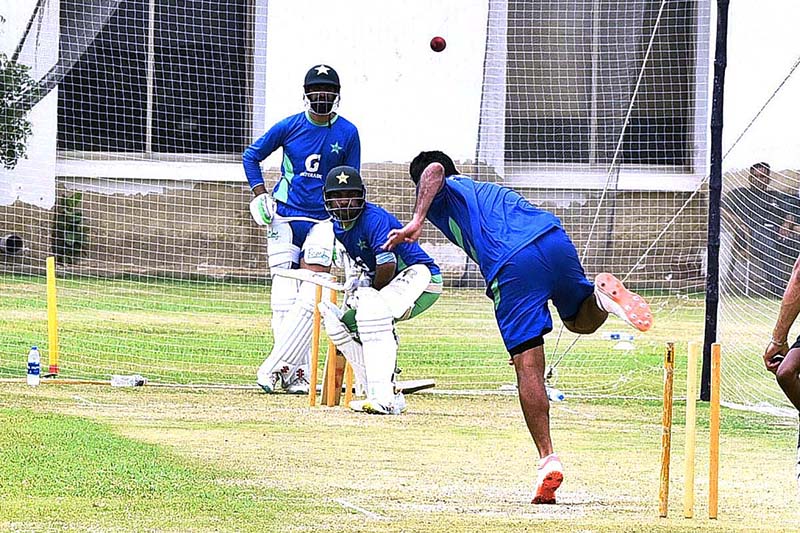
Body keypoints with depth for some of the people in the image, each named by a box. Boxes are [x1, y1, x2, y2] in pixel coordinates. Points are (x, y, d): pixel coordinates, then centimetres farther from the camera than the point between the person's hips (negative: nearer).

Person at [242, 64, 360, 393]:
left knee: (309, 296, -14)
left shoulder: (347, 133, -1)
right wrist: (259, 193, 2)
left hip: (323, 220, -1)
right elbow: (252, 155, 13)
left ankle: (275, 366, -10)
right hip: (285, 218, 1)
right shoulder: (290, 126, -1)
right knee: (284, 297, -4)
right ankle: (295, 373, -1)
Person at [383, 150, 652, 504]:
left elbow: (434, 170, -2)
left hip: (513, 266, -5)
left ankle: (548, 460, -13)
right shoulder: (489, 190, 39)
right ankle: (602, 294, -5)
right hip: (555, 240, 5)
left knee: (528, 367, -5)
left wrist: (415, 222, -10)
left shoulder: (441, 195, 20)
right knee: (580, 321, 29)